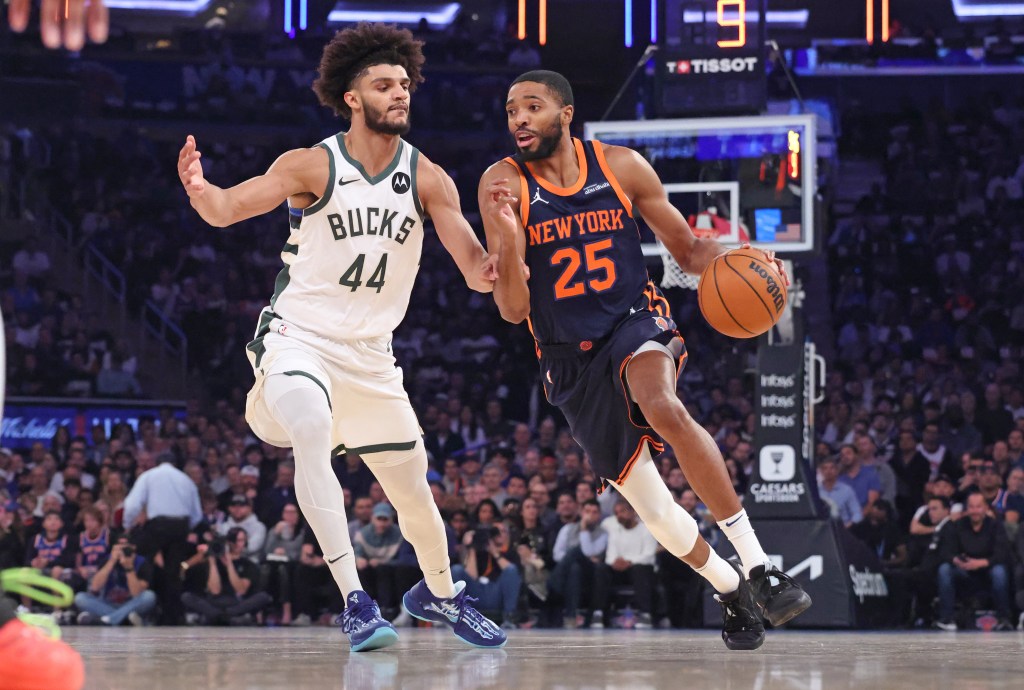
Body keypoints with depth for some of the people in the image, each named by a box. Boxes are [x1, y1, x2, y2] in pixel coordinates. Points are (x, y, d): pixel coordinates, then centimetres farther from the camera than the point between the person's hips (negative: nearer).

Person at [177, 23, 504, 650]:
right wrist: (199, 188, -42)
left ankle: (439, 593, 42)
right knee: (311, 433, -34)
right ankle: (356, 604, -35)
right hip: (298, 336, -4)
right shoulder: (313, 166, -10)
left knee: (414, 491, 10)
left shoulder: (428, 180, -2)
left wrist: (492, 265, -29)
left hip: (370, 353, 4)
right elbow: (228, 209, -19)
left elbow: (477, 270, -6)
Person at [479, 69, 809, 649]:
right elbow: (513, 309, -10)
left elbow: (689, 249, 8)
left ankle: (757, 565, -32)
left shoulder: (621, 167, -4)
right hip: (571, 358, 2)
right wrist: (507, 238, -28)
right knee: (649, 505, 5)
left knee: (664, 408, -36)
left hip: (636, 323, -2)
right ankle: (730, 590, 33)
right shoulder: (504, 186, -8)